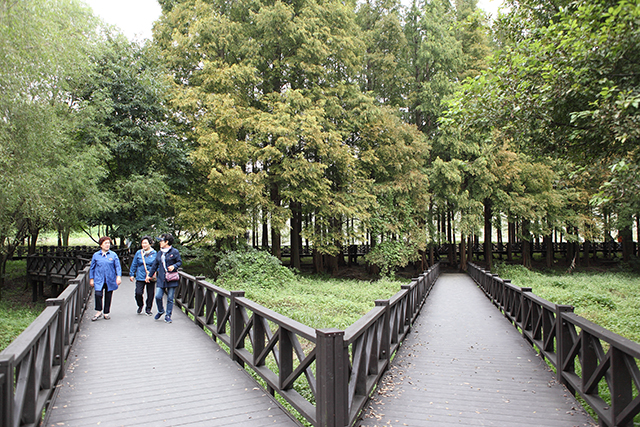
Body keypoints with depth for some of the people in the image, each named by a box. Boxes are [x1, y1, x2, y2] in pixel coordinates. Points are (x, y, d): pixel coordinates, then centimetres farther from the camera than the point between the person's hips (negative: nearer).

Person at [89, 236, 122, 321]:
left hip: (110, 280, 1)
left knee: (108, 297, 6)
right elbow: (92, 268, 12)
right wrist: (91, 279, 9)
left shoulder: (113, 255, 4)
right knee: (98, 294, -17)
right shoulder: (96, 255, 6)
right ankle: (98, 312, 1)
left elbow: (118, 266, 2)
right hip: (99, 280, 0)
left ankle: (106, 313, 20)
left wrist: (119, 276, -11)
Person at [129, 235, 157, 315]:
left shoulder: (154, 253, 2)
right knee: (138, 293, -8)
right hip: (140, 277, 0)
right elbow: (134, 264, 12)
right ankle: (140, 306, 21)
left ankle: (148, 309, 23)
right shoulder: (138, 253, 5)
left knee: (150, 294, 4)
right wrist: (131, 274, 10)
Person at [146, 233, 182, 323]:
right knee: (158, 296, -3)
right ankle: (160, 311, 24)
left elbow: (179, 262, 2)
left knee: (170, 298, 2)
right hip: (161, 279, 4)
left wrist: (174, 266, -18)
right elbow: (155, 265, 21)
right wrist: (149, 275, 23)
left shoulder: (174, 252, -3)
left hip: (171, 279, -4)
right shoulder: (160, 253, 14)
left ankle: (168, 316, 14)